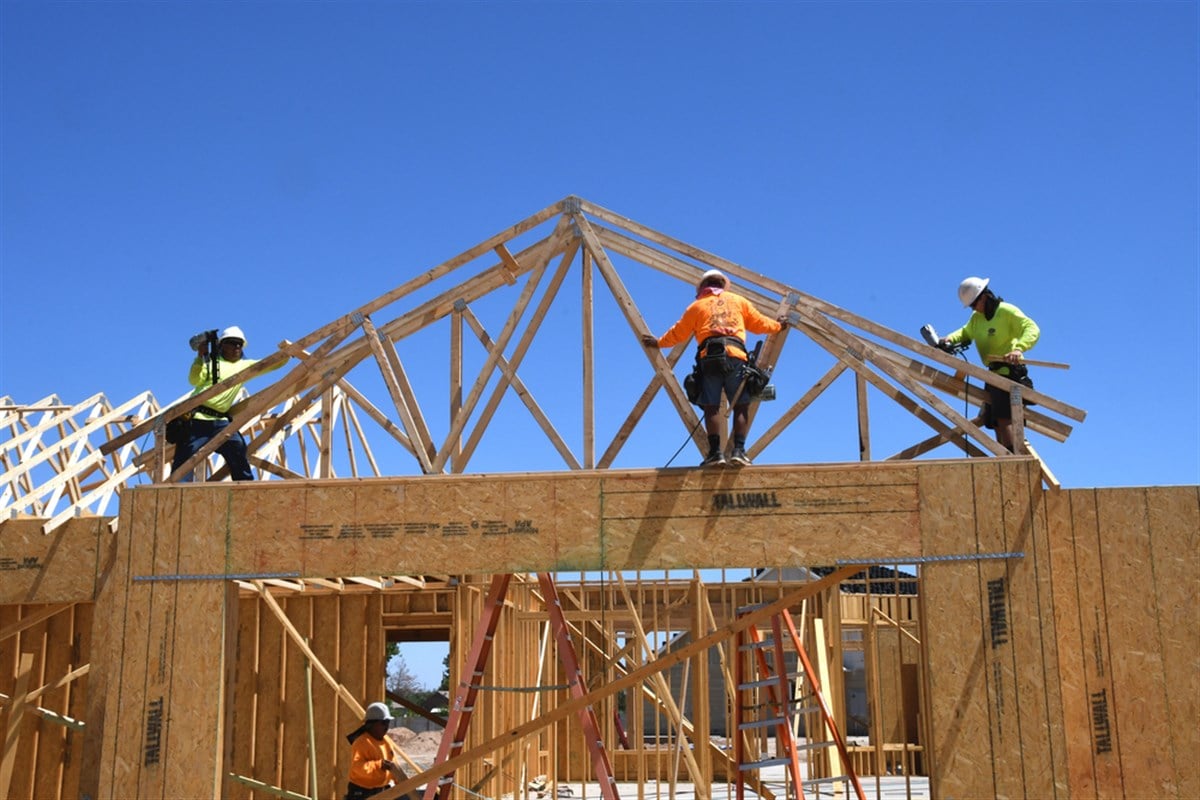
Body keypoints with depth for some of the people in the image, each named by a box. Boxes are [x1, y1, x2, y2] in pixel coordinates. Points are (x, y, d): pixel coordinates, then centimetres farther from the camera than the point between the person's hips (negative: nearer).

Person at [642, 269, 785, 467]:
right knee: (742, 406, 5)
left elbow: (678, 333, 23)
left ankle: (715, 452, -9)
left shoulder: (697, 306, 21)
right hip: (735, 357, 0)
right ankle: (739, 450, -7)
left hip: (708, 357, 0)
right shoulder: (738, 301, 24)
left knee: (712, 407, -1)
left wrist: (658, 342, 39)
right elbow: (759, 323, 29)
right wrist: (778, 326, 48)